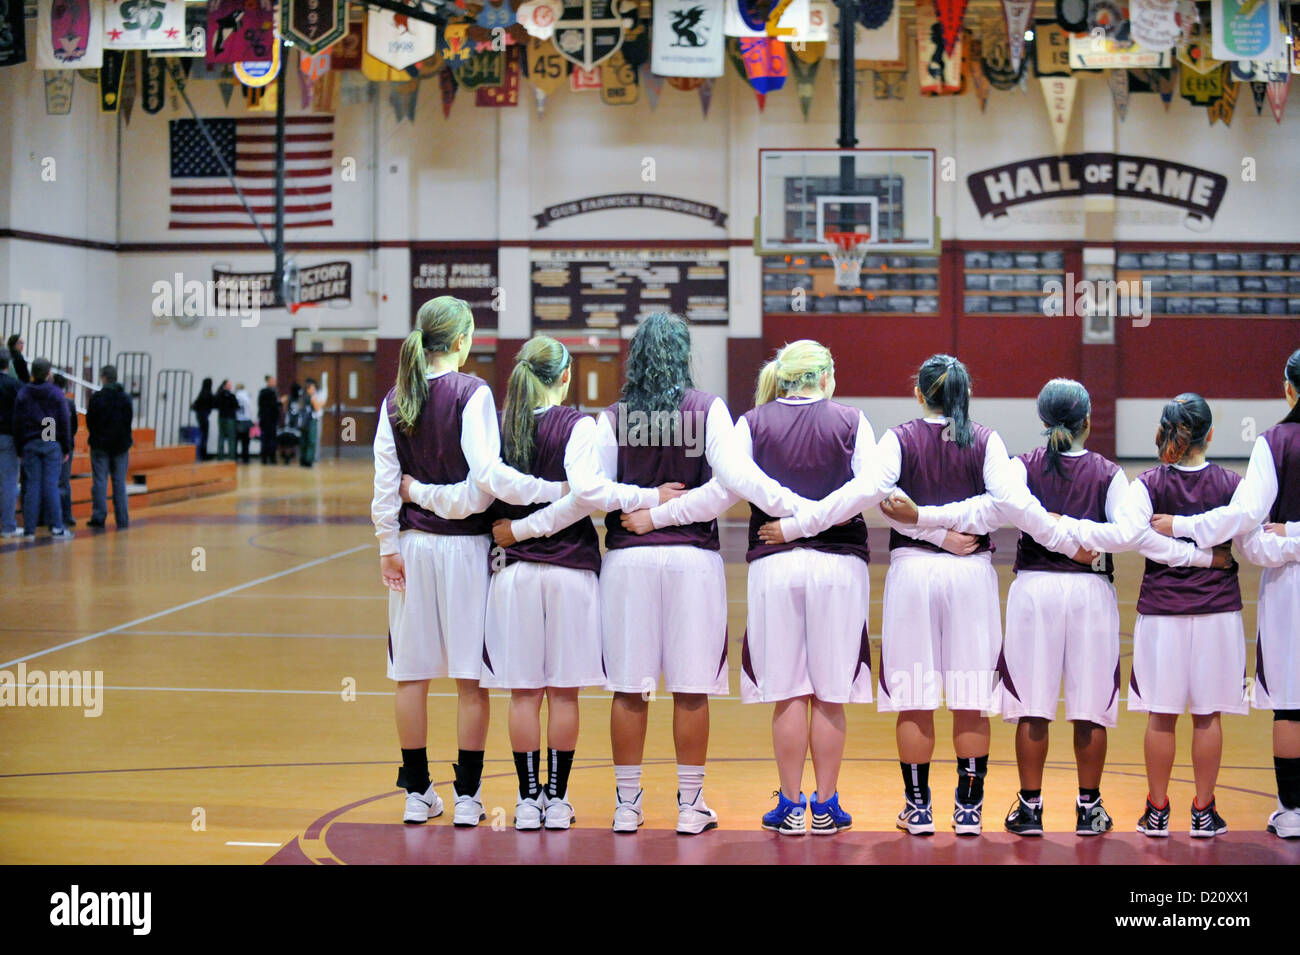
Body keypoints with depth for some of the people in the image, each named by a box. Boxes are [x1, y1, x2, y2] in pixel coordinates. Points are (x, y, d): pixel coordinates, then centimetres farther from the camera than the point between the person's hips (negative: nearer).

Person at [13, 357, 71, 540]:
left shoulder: (22, 394, 3)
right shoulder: (56, 394, -1)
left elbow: (17, 423, 3)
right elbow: (64, 422, -1)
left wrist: (20, 448, 8)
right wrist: (66, 448, 4)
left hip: (30, 445, 1)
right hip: (52, 444, -1)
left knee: (32, 486, 3)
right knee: (51, 486, -3)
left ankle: (29, 529, 2)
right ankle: (57, 528, -6)